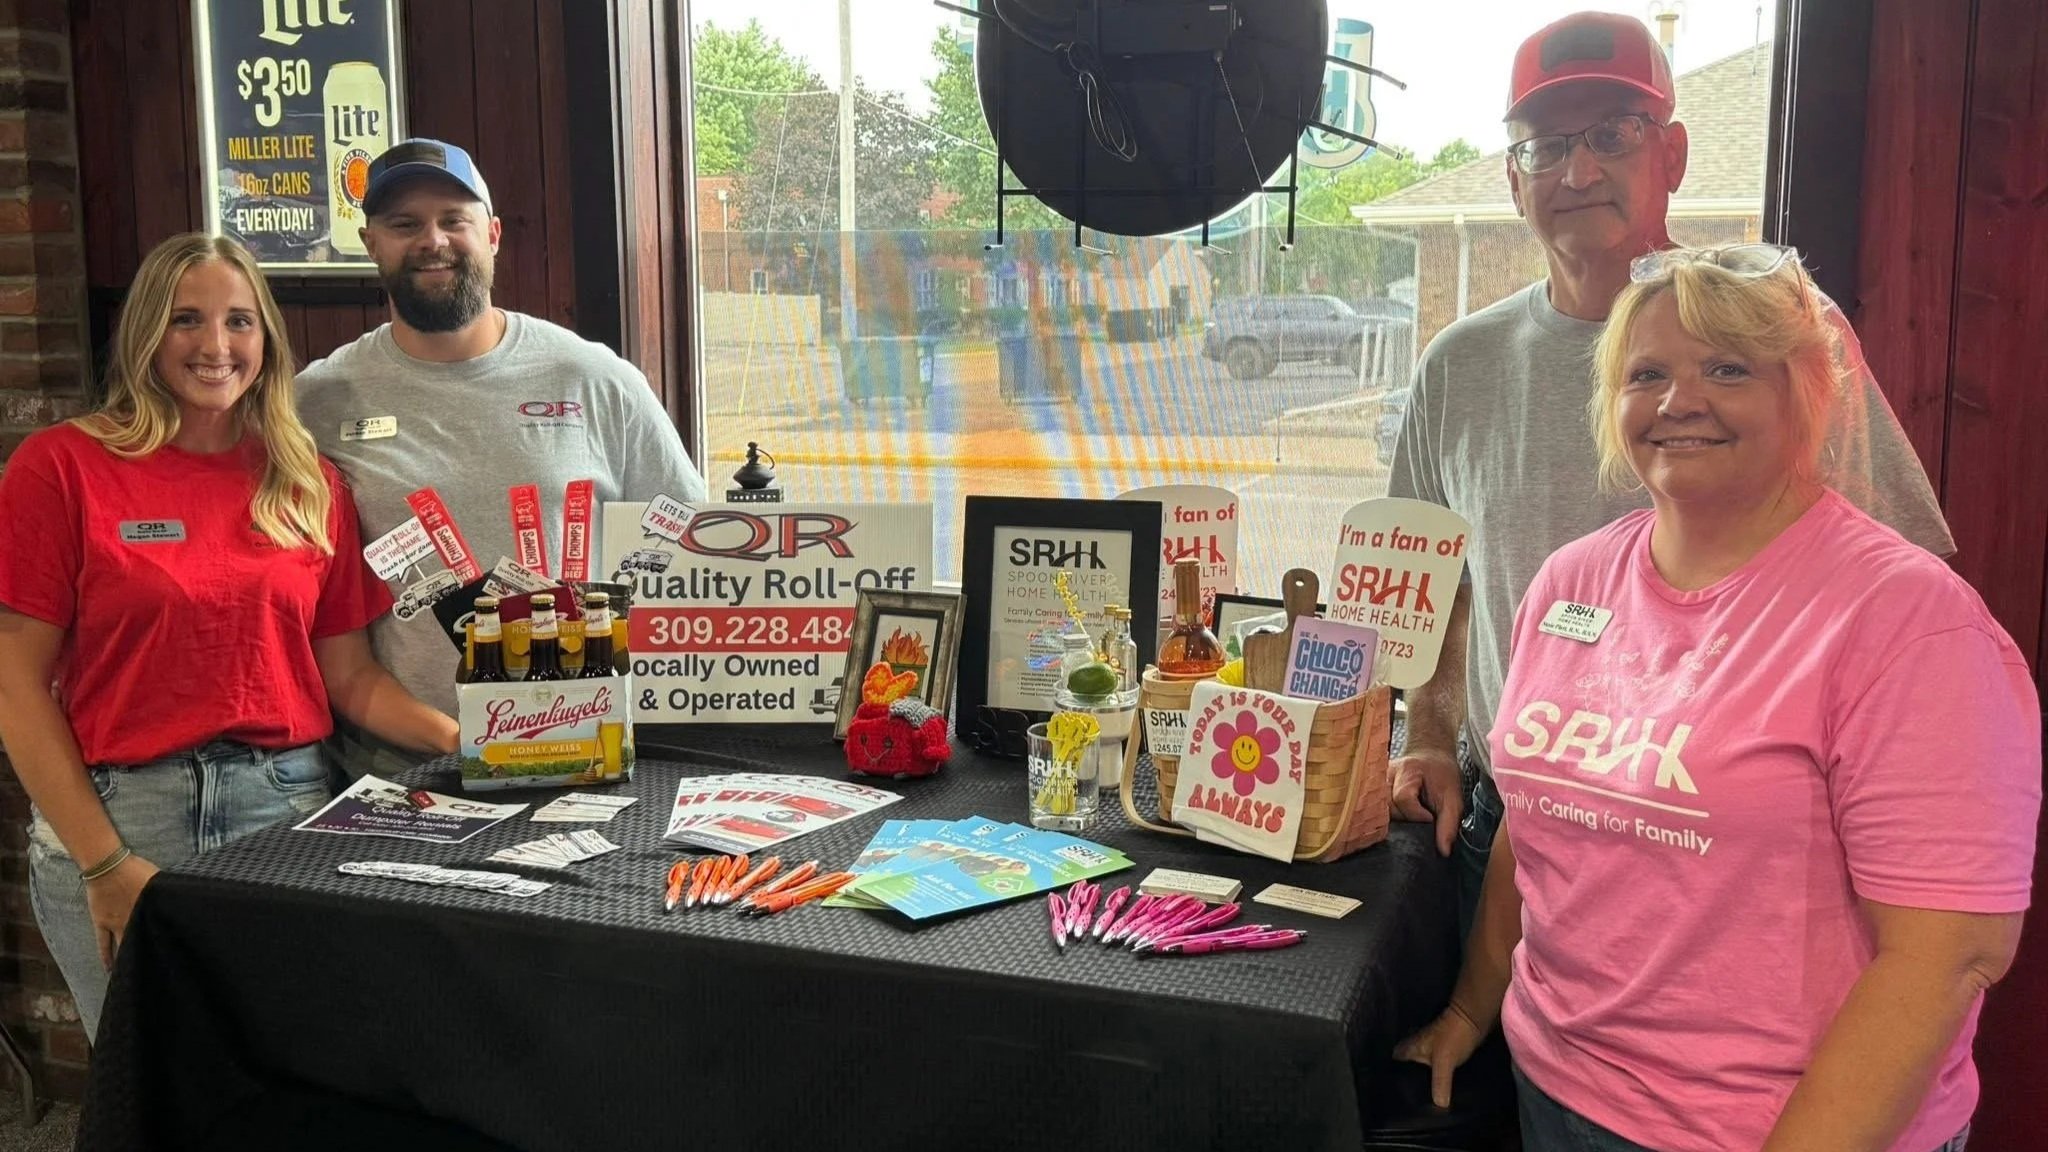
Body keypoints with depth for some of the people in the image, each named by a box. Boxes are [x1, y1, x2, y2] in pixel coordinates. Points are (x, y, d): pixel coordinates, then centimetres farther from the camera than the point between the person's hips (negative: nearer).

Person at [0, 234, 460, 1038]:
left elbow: (350, 679, 9)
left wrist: (465, 739, -8)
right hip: (115, 818, -2)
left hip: (288, 804, 3)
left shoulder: (313, 485, 8)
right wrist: (104, 862, -10)